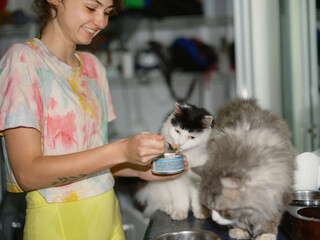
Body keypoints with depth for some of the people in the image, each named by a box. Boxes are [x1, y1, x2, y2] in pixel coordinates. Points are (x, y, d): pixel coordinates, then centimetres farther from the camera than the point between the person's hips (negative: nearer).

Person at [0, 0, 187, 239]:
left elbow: (91, 155, 10)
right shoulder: (23, 60, -13)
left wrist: (141, 169, -6)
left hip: (108, 214, 7)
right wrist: (121, 150, -25)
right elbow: (28, 173, -20)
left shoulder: (93, 65, 8)